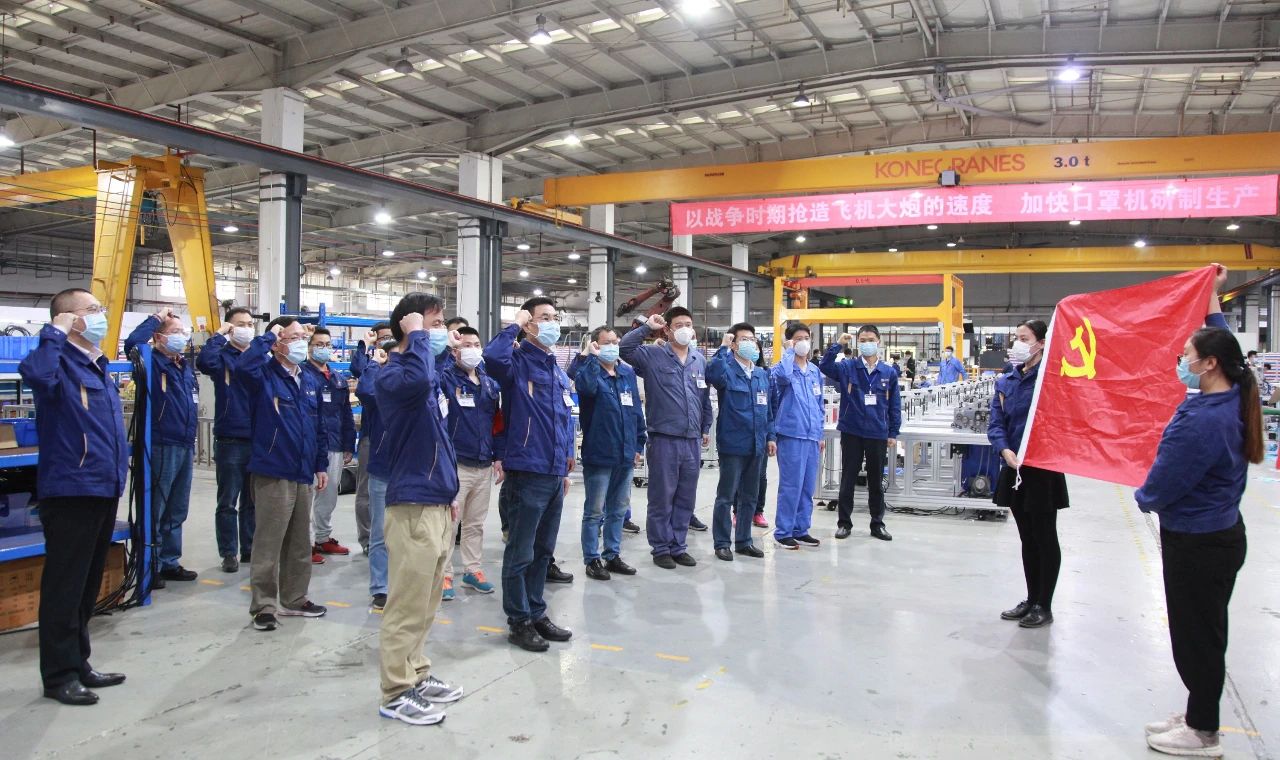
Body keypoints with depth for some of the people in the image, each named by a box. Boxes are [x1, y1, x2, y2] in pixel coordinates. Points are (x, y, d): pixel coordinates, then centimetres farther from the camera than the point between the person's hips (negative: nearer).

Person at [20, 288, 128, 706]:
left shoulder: (99, 367, 15)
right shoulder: (61, 362, -12)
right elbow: (35, 373, -38)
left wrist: (118, 473, 20)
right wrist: (55, 333, -24)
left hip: (104, 490, 9)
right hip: (71, 492, -9)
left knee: (88, 585, 17)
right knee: (65, 587, 0)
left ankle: (78, 663, 29)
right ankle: (59, 675, 11)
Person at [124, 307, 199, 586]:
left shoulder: (186, 365, 15)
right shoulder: (153, 363, -6)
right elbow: (132, 343, -28)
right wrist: (156, 318, -15)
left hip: (184, 446, 8)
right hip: (161, 446, -8)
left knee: (177, 511, 14)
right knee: (155, 510, 0)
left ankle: (170, 562, 25)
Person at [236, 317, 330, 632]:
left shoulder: (310, 380, 12)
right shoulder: (265, 375, -8)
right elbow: (243, 366, -33)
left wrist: (321, 465, 14)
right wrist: (268, 335, -21)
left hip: (304, 474, 7)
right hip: (273, 473, -7)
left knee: (300, 542, 16)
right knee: (268, 544, 0)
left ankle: (294, 599, 28)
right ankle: (264, 605, 11)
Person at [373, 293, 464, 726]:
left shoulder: (430, 373, 16)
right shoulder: (392, 373, -13)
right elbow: (416, 382, -39)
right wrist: (417, 335, -22)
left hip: (437, 503, 9)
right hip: (413, 505, -9)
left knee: (425, 603, 18)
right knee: (407, 604, -1)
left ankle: (417, 676, 30)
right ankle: (396, 694, 10)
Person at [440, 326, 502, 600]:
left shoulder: (490, 383, 11)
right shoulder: (446, 378, -4)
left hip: (485, 465, 5)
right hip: (456, 463, -5)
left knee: (476, 523, 15)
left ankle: (472, 570, 26)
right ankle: (444, 574, 11)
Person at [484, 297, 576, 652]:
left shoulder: (559, 372, 16)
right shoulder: (518, 362, -8)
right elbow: (493, 357, -33)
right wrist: (514, 326, -16)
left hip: (555, 473, 8)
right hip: (528, 471, -8)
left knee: (544, 549, 16)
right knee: (521, 552, 2)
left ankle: (537, 613, 28)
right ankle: (519, 621, 13)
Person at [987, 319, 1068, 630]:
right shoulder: (1006, 382, 9)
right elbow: (996, 424, 3)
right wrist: (1006, 451, -15)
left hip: (1043, 469, -6)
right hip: (1014, 469, 6)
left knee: (1045, 538, 6)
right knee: (1027, 537, 16)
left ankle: (1044, 606, 18)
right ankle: (1032, 599, 29)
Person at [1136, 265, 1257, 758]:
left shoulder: (1202, 421, -29)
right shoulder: (1233, 400, 0)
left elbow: (1163, 485, -24)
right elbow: (1220, 340, 19)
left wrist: (1143, 499, -1)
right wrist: (1213, 297, 28)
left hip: (1196, 545, -10)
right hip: (1220, 533, 10)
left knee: (1196, 636, 5)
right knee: (1205, 633, 19)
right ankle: (1199, 718, 33)